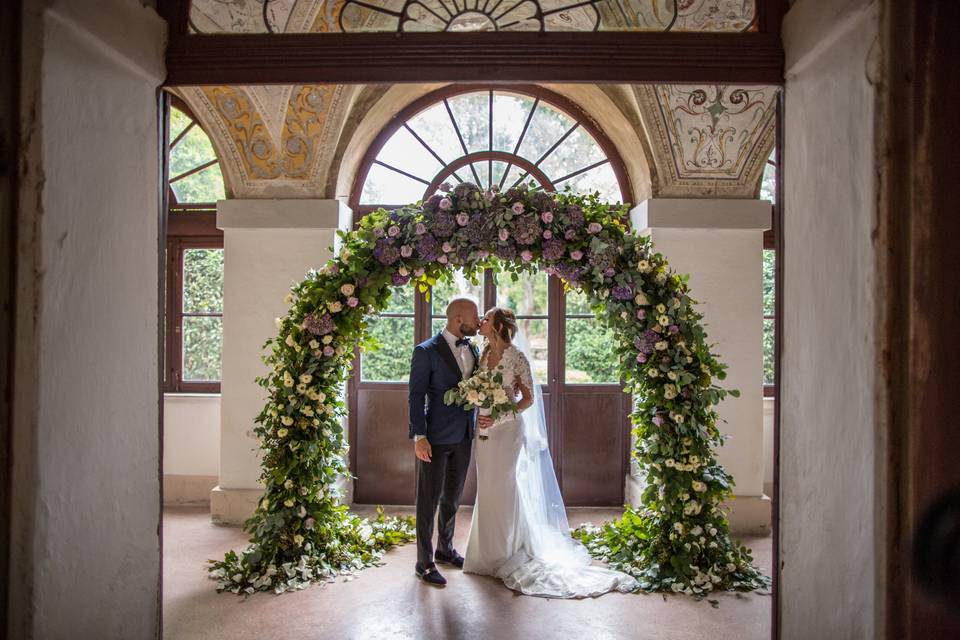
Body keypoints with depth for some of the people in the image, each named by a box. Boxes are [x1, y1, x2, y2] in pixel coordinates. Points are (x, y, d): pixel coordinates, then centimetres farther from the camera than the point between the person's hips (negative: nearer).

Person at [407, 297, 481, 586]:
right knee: (429, 500, 5)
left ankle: (445, 549, 38)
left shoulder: (473, 349, 7)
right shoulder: (426, 351, -12)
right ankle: (424, 562, 18)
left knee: (452, 498, 20)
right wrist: (419, 436, -17)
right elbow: (416, 396, -13)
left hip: (464, 437, 7)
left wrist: (477, 425, 4)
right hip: (435, 438, -6)